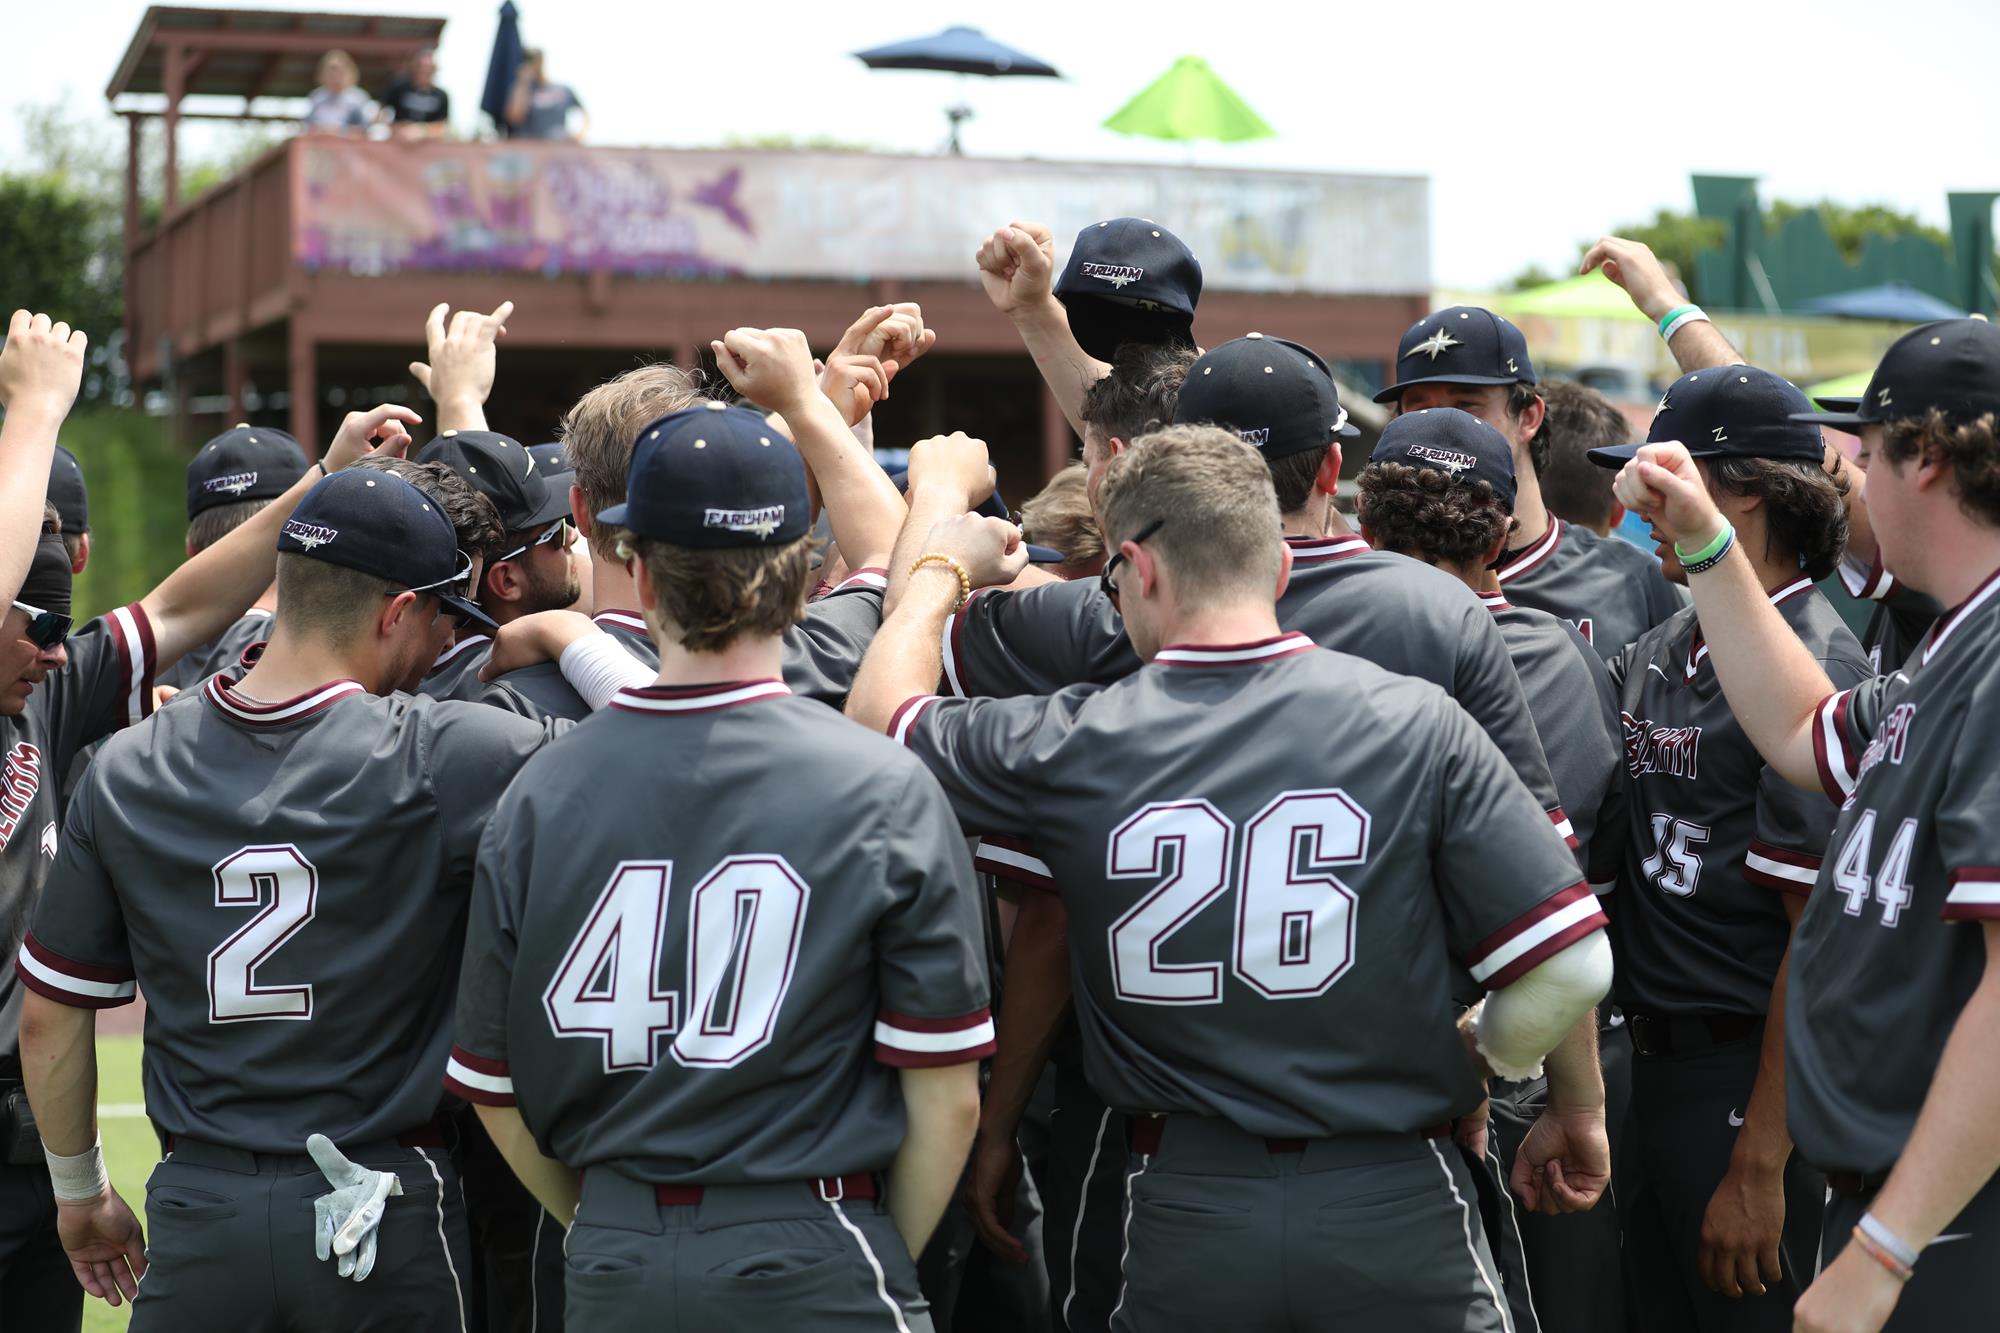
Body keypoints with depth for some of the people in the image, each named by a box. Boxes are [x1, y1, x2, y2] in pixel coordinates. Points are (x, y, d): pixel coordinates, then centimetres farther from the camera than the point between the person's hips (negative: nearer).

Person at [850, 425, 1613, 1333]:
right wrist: (1467, 1065, 11)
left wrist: (941, 570, 32)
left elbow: (878, 716, 15)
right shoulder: (1416, 723, -8)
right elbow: (1569, 963, -9)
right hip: (1393, 1206, 0)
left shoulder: (1069, 746, -6)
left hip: (1183, 1220, 1)